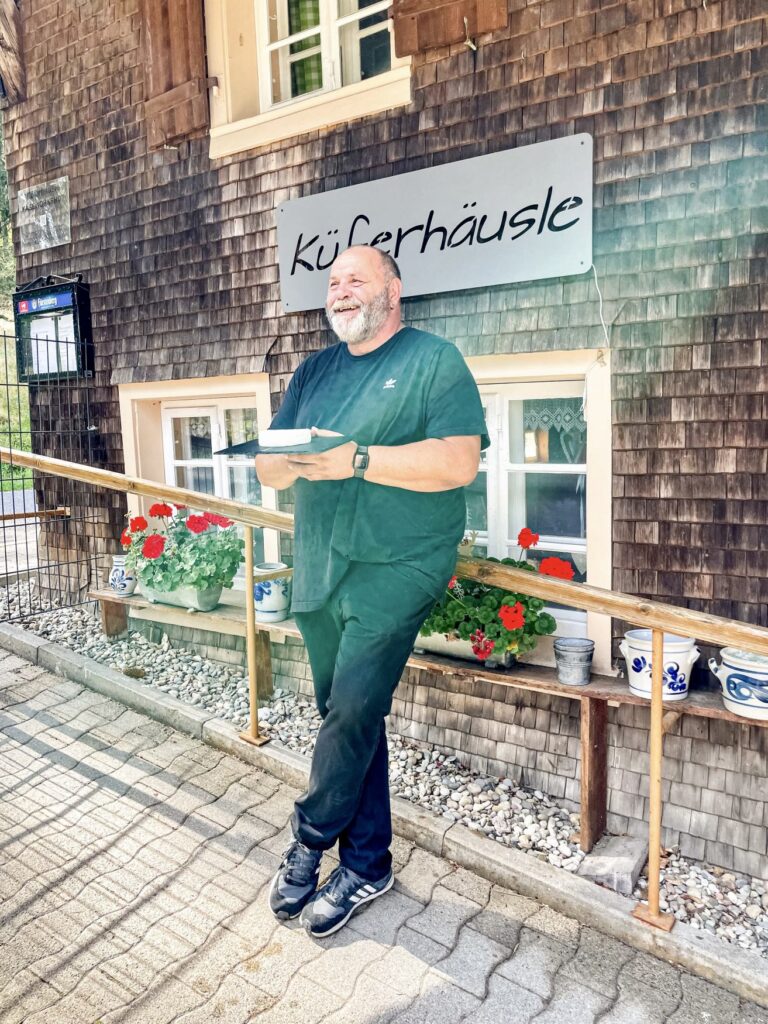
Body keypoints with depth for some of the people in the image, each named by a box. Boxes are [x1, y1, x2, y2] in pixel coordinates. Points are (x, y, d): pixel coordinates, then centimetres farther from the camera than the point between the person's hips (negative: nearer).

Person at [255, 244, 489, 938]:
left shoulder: (434, 360, -2)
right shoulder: (315, 370, 17)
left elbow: (459, 462, -16)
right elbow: (270, 470, 13)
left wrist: (356, 459, -21)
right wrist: (287, 457, -11)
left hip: (395, 567, -6)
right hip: (319, 570, 6)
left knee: (353, 708, -10)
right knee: (348, 716, 11)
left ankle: (309, 843, 15)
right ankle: (369, 864, 26)